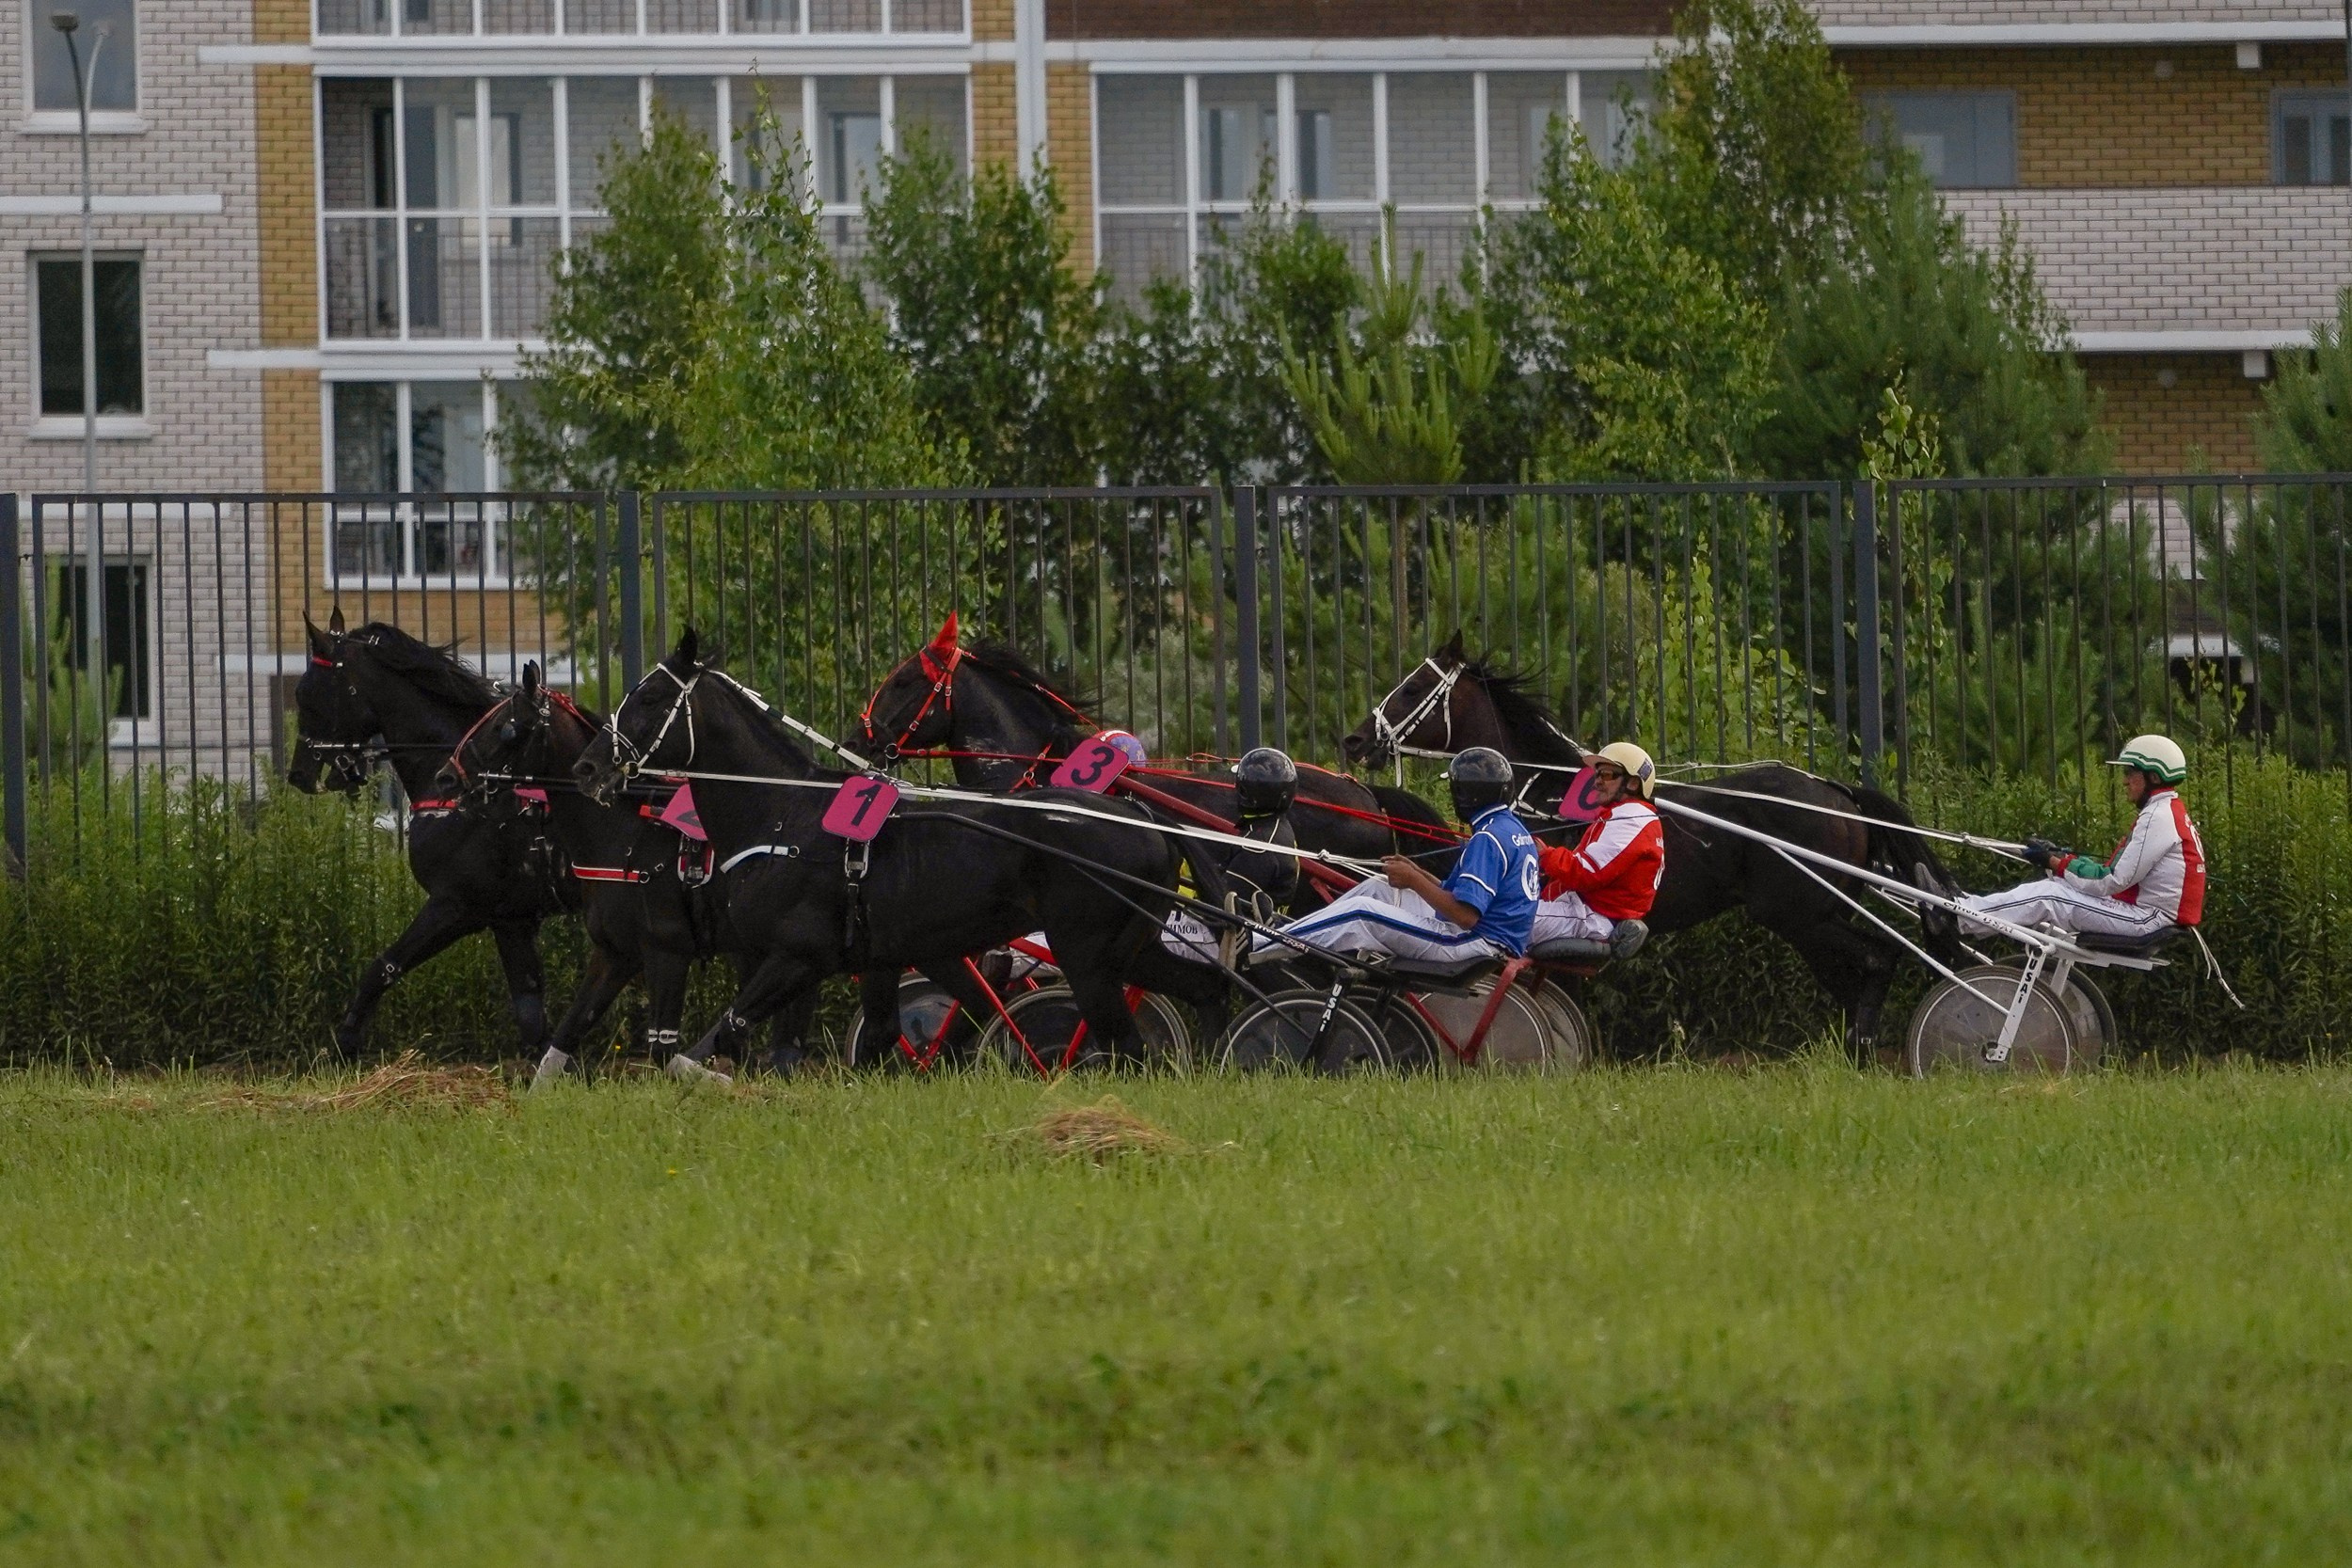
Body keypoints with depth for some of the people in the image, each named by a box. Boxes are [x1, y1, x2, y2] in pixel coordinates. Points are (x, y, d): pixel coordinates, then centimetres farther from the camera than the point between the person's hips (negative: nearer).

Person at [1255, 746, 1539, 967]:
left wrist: (1413, 880, -15)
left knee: (1361, 912, -11)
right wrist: (1418, 874, 11)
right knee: (1377, 887, 14)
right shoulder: (1514, 829, 13)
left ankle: (1259, 948, -4)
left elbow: (1466, 915, -27)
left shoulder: (1487, 840, -20)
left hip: (1475, 942, -11)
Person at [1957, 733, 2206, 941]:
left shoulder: (2159, 817, -16)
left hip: (2148, 917, -10)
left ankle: (1956, 918, -8)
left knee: (2045, 897, -11)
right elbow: (2117, 870, 16)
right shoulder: (2171, 811, 17)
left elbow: (2113, 881, -19)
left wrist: (2056, 863, -9)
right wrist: (2061, 857, 8)